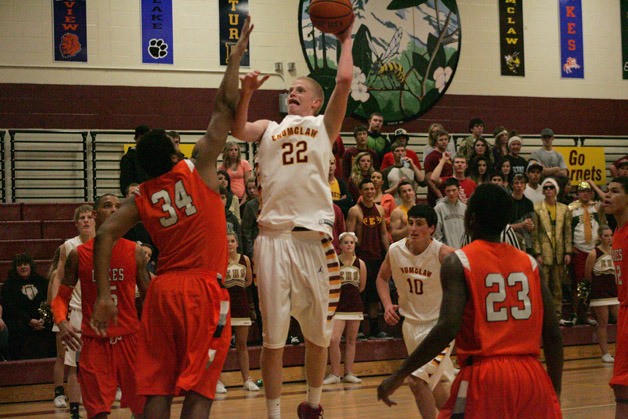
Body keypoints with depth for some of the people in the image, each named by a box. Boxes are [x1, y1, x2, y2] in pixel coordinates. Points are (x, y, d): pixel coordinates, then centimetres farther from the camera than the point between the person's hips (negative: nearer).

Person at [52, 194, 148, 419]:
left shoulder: (135, 252, 0)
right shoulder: (78, 254, -1)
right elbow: (62, 296, 4)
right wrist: (61, 321, -17)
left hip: (130, 337, 1)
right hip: (93, 341, -1)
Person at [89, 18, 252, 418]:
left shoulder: (142, 197, 8)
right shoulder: (197, 169, -1)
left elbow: (105, 236, -3)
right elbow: (225, 106, 2)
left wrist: (104, 295, -2)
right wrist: (236, 57, 12)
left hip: (161, 290, 4)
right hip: (203, 289, -4)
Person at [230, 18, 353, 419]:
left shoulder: (324, 125, 14)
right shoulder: (269, 128, 19)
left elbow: (344, 80, 1)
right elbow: (237, 131, 0)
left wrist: (345, 41, 12)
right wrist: (246, 93, -12)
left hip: (314, 237, -1)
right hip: (274, 237, 1)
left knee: (318, 331, 9)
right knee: (274, 333, 2)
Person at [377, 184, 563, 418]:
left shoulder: (458, 262, -3)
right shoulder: (529, 263, 11)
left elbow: (447, 328, -16)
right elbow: (553, 336, 9)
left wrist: (399, 376, -10)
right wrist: (555, 395, 19)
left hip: (484, 377, -4)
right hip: (532, 377, 5)